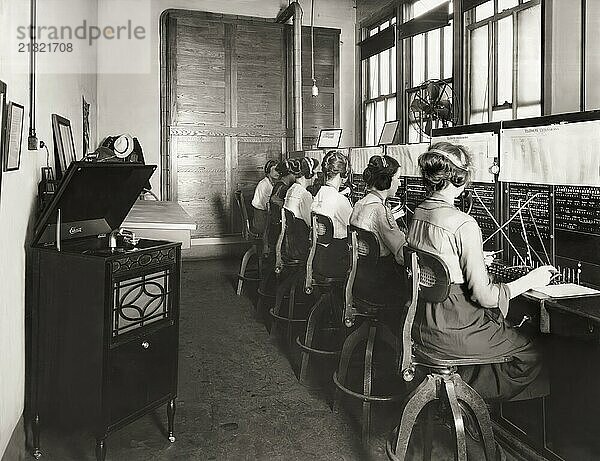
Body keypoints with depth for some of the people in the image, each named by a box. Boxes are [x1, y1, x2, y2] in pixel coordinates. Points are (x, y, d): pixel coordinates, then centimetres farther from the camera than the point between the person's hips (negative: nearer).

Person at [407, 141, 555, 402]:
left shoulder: (418, 214, 1)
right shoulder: (463, 225, -23)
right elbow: (483, 295, -20)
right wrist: (530, 280, -7)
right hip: (455, 331, -8)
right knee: (530, 353, 12)